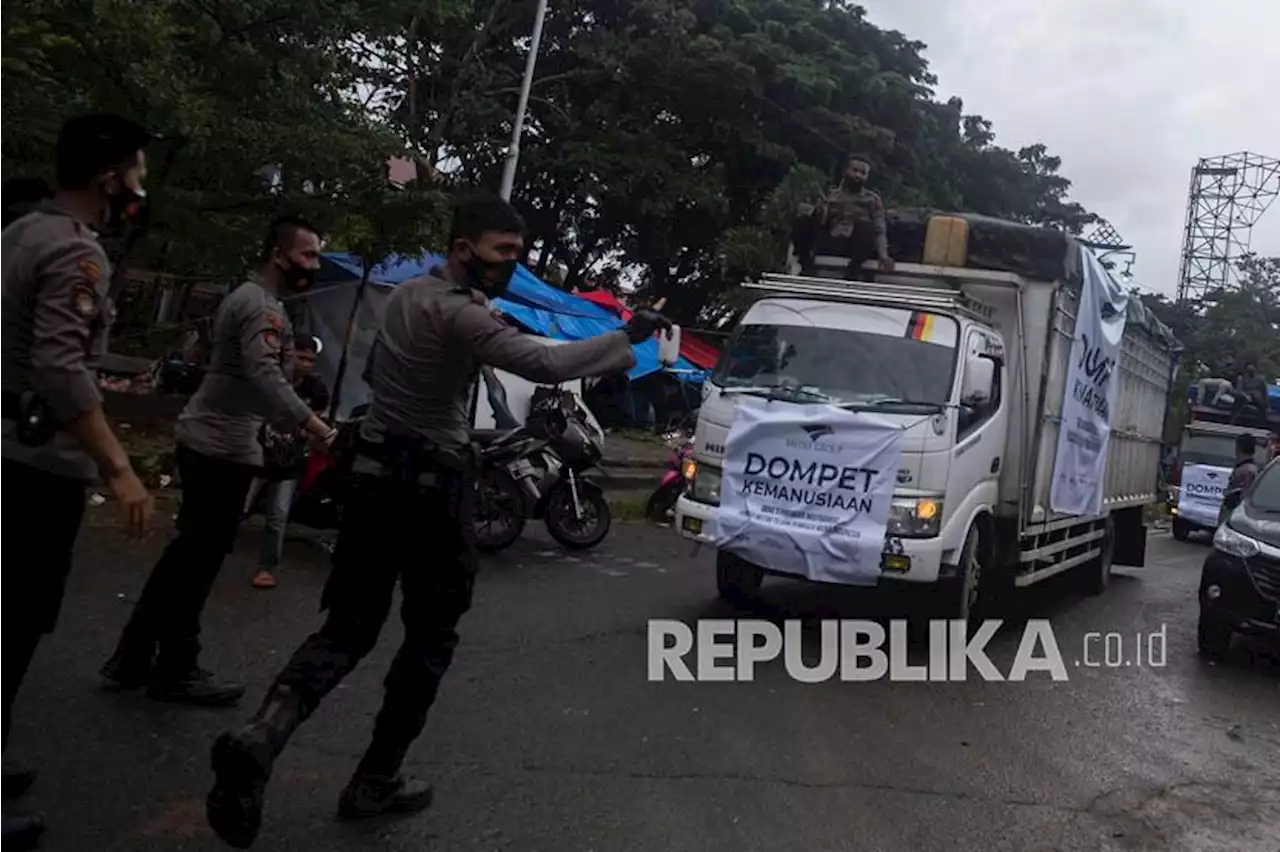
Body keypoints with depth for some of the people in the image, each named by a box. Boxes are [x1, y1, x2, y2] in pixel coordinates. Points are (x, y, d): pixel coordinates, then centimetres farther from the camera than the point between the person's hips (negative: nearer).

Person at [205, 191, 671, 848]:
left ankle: (263, 733, -12)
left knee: (349, 625, 9)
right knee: (429, 638, 7)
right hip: (434, 484, -8)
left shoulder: (405, 295, 12)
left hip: (377, 473, 8)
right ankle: (375, 782, 14)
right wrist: (626, 338, -22)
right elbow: (544, 363, -29)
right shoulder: (458, 312, -18)